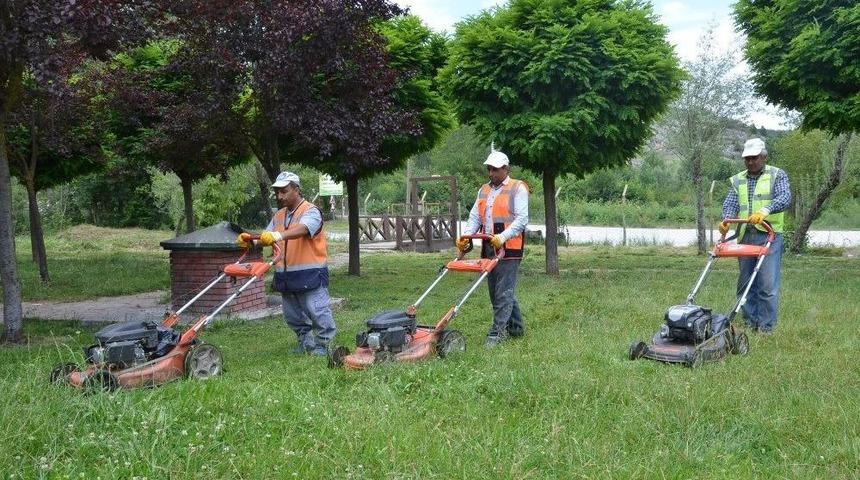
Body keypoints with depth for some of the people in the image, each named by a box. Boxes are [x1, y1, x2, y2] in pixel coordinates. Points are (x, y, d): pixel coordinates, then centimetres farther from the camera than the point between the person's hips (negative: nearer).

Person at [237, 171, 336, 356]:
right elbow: (266, 238, 12)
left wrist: (278, 235, -46)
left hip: (310, 274, -8)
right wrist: (249, 239, -9)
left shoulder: (311, 211, -10)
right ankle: (306, 343, 30)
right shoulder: (279, 215, 15)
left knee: (318, 313, -4)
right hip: (286, 276, 8)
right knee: (293, 316, 15)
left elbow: (301, 229, -30)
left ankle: (322, 345, 10)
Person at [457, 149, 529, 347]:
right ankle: (516, 328, 25)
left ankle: (497, 334, -8)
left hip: (509, 249, -7)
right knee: (496, 292, 13)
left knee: (503, 293, -9)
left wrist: (503, 237, -24)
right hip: (489, 249, 8)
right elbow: (475, 217, 14)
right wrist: (466, 236, -4)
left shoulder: (518, 188, -2)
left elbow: (521, 219, -11)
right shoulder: (484, 190, 19)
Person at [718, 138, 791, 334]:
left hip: (769, 236, -4)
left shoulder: (778, 175, 4)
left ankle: (766, 326, 0)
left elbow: (785, 197, -12)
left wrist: (765, 210, -31)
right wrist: (727, 220, -20)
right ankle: (750, 323, 18)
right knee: (745, 283, 8)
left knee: (768, 285, -7)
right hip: (745, 237, 4)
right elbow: (730, 203, 3)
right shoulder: (737, 180, 15)